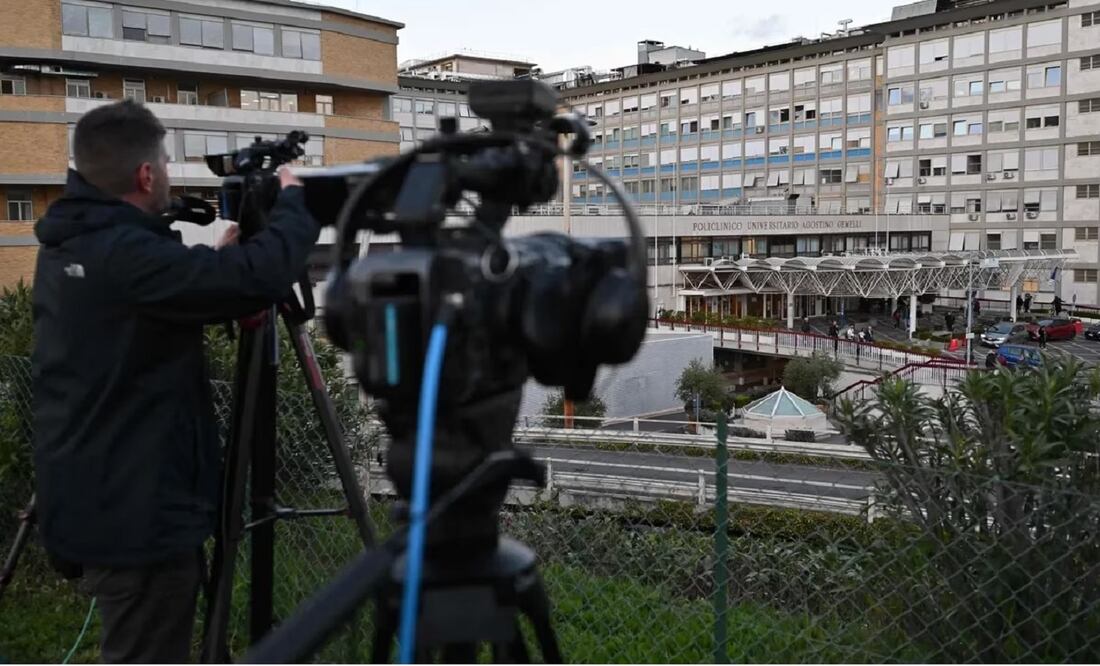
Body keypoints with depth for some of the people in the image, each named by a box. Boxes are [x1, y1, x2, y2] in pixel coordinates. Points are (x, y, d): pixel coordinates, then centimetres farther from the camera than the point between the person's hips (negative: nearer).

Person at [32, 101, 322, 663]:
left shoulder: (68, 249, 6)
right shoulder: (126, 255, -25)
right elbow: (261, 279, -31)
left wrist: (220, 259, 6)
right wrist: (293, 201, -14)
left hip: (95, 504, 10)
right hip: (137, 513, -10)